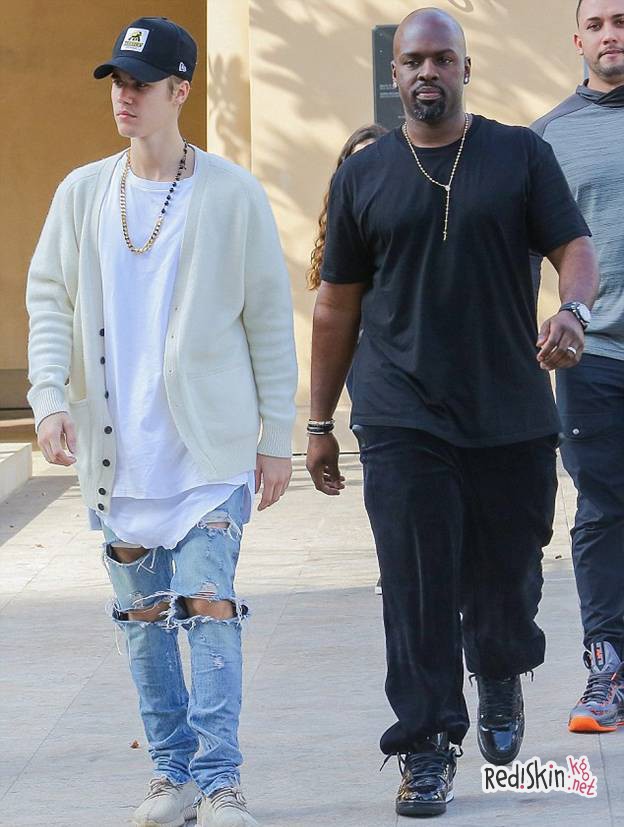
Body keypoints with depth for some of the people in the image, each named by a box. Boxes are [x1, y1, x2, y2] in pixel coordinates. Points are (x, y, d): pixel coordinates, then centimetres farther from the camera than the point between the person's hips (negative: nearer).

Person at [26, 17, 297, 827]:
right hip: (118, 448, 4)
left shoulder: (232, 195, -3)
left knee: (209, 605, -11)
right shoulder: (82, 193, 6)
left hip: (210, 447, -4)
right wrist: (50, 397, -7)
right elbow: (49, 299, 9)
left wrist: (277, 435, 0)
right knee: (143, 614, 8)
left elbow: (270, 318, 1)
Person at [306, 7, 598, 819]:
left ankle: (500, 678, 39)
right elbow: (338, 306, 11)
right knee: (417, 590, -6)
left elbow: (575, 247, -2)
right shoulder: (363, 175, 8)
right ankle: (428, 747, 2)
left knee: (505, 579, 7)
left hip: (512, 417, 0)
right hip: (403, 424, 0)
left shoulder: (521, 155, 5)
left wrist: (572, 309, -26)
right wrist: (320, 423, 11)